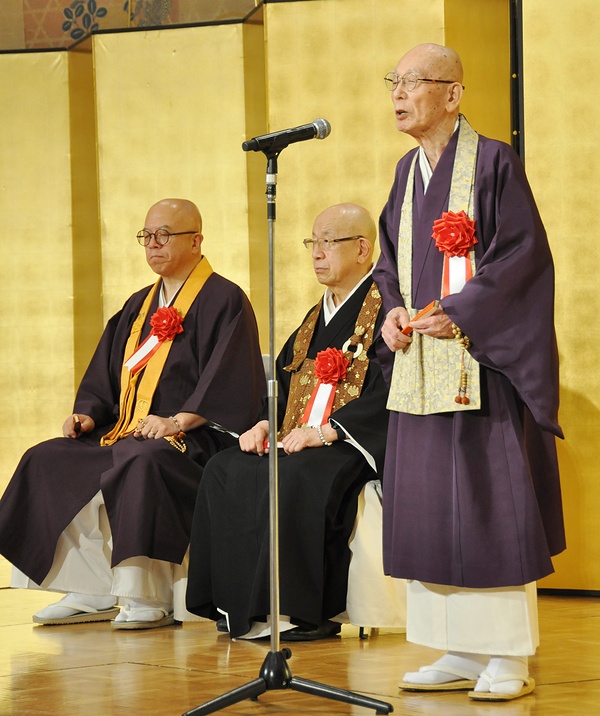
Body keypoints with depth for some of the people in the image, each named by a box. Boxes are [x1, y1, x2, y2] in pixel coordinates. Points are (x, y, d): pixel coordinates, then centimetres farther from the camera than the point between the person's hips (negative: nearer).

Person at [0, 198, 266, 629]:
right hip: (124, 431, 8)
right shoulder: (139, 306, 22)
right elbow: (106, 375, 23)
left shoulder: (224, 301, -3)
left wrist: (176, 422, -24)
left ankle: (148, 599, -32)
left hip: (193, 439, -8)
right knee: (46, 460, -10)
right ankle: (93, 593, -13)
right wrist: (88, 413, 3)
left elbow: (227, 383, -14)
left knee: (142, 462, -39)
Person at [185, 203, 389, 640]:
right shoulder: (317, 317, 23)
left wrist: (326, 431, -23)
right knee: (226, 470, -11)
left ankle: (302, 612, -30)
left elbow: (388, 391, -18)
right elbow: (283, 381, 23)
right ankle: (243, 607, -13)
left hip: (357, 441, -9)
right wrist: (265, 424, 2)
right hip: (298, 439, 9)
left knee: (297, 475, -36)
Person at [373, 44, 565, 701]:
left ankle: (508, 659, -1)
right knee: (427, 505, 6)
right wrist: (394, 312, 0)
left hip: (479, 362, -7)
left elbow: (523, 254, -13)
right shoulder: (409, 171, 14)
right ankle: (459, 653, 12)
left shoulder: (492, 163, -8)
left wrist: (457, 314, -18)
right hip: (420, 368, 7)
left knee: (489, 500, -6)